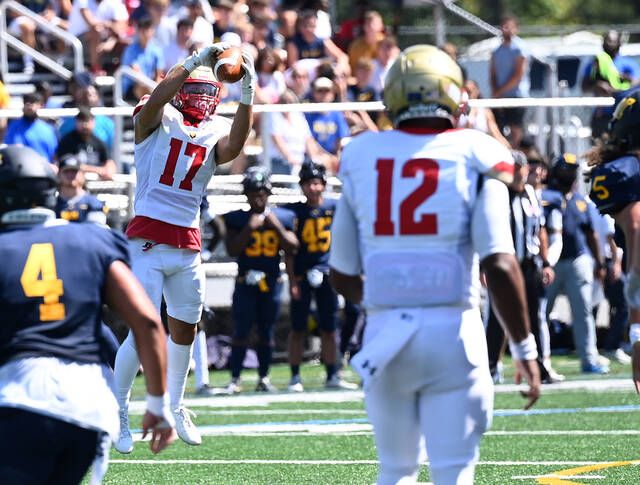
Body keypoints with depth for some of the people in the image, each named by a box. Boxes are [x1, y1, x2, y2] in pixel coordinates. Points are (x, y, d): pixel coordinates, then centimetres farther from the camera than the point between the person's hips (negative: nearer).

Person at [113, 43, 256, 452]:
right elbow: (156, 100, -25)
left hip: (188, 245, 5)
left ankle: (175, 407, 35)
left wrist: (247, 96, -25)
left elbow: (233, 146, -15)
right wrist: (195, 62, -33)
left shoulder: (215, 133, 9)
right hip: (148, 239, -5)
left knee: (185, 330, 14)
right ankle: (118, 411, 7)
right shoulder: (156, 120, -1)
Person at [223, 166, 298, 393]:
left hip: (272, 281, 2)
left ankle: (263, 378, 18)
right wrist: (249, 228, -16)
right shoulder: (237, 219, -1)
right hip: (246, 281, -2)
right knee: (241, 331, -6)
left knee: (266, 332, 9)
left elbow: (292, 246, -2)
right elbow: (232, 249, -8)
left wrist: (277, 226, -13)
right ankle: (235, 379, -3)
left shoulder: (280, 217, 5)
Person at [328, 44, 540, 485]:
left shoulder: (362, 156, 6)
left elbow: (342, 273, 12)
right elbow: (500, 266, -12)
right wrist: (525, 349, -4)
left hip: (384, 332, 3)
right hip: (452, 331, -3)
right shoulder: (474, 156, -4)